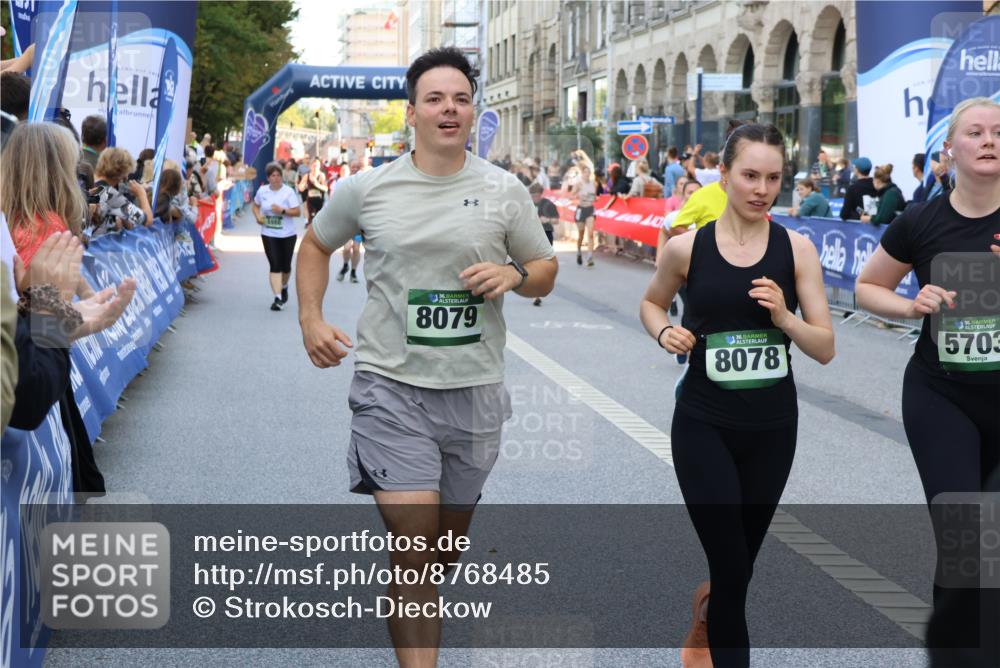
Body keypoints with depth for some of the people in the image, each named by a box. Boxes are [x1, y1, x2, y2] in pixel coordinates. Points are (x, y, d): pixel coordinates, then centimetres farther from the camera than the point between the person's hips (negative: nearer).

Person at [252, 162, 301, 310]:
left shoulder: (288, 192, -8)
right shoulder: (262, 191, 1)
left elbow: (298, 212, -11)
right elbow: (256, 205, 18)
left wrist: (282, 210, -25)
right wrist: (257, 216, -2)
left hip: (287, 234, -1)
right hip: (269, 234, 1)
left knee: (285, 266, 10)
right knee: (274, 265, -9)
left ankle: (284, 287, 42)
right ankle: (278, 297, -12)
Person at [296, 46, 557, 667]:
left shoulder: (504, 191, 2)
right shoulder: (366, 189, -1)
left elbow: (546, 271, 11)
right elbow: (316, 245, 17)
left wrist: (513, 275, -11)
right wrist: (311, 320, 4)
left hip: (474, 388, 3)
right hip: (391, 384, -2)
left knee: (448, 540, 17)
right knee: (413, 540, -15)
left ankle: (417, 616, 47)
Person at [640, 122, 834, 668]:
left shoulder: (797, 249, -5)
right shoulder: (687, 248, -6)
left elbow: (825, 350, -3)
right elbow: (651, 303, 14)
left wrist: (784, 319, -22)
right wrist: (665, 332, -7)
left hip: (772, 427, 2)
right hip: (704, 425, -2)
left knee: (740, 562, 18)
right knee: (731, 567, -7)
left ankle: (704, 621, 50)